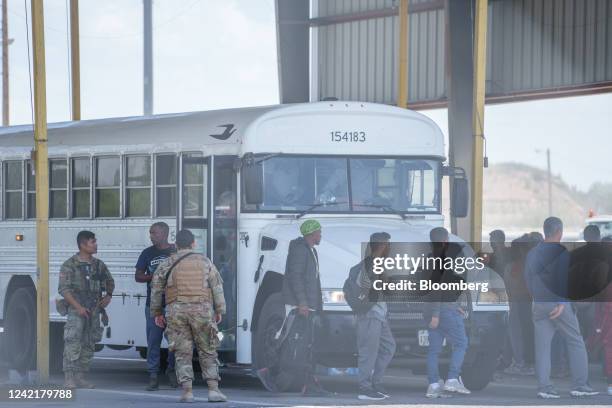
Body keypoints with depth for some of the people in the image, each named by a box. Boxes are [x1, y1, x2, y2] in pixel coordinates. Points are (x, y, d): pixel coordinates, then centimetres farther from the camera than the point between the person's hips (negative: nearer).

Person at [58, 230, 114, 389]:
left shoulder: (98, 265, 12)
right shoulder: (70, 265, -5)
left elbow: (109, 281, 29)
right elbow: (64, 289, -11)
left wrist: (108, 295, 9)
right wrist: (78, 307, -20)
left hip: (94, 310, 6)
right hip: (76, 310, -6)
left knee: (88, 345, 7)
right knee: (73, 344, -12)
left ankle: (80, 377, 13)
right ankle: (69, 379, -12)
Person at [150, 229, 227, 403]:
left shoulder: (167, 264, 8)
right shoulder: (205, 262, 10)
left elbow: (156, 289, 11)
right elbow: (217, 286, 5)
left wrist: (157, 313, 21)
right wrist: (219, 310, 9)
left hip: (176, 310, 0)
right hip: (202, 309, 0)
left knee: (183, 353, 3)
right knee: (207, 352, 6)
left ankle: (187, 391, -6)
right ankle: (213, 389, -4)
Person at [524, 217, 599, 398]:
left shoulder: (532, 253, 10)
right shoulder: (562, 252, -8)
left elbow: (528, 278, 16)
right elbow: (565, 279, -15)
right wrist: (562, 303, -15)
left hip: (539, 304, 5)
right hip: (557, 302, -5)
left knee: (542, 345, 3)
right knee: (575, 342, 4)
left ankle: (544, 386, -6)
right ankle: (580, 385, 2)